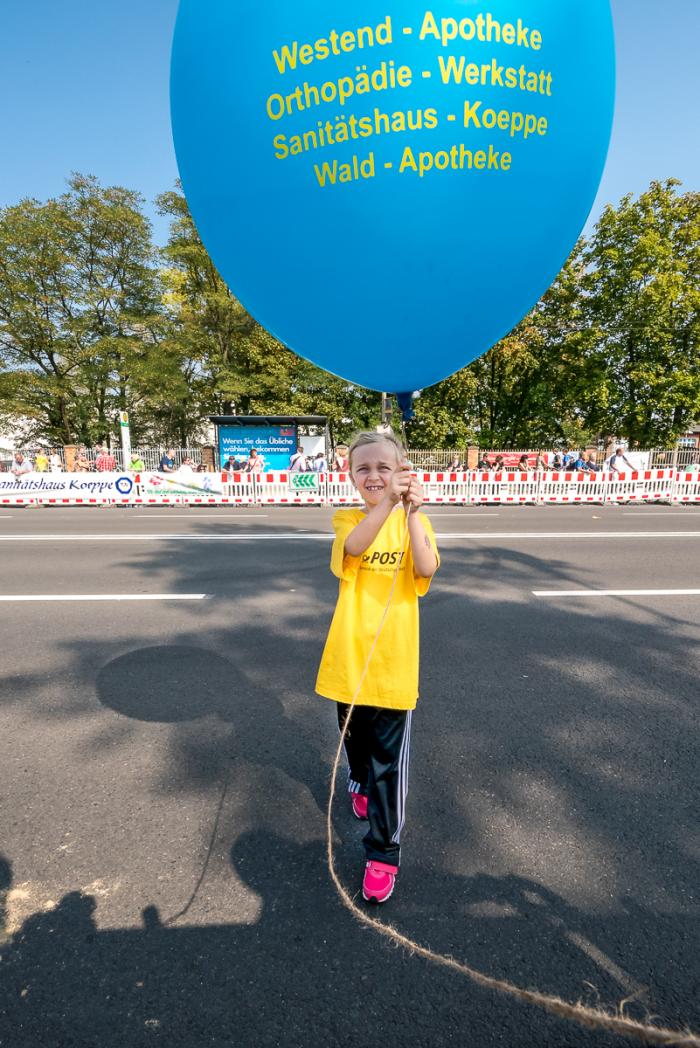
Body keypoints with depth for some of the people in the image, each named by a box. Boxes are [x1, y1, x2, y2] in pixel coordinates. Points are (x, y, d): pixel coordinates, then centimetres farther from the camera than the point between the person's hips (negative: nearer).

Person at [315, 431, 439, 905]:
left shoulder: (414, 521, -3)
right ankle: (360, 783, 56)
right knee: (356, 739, 25)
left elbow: (426, 569, -21)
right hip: (349, 656, 2)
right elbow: (354, 546, -27)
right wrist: (388, 503, -40)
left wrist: (413, 511, -30)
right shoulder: (347, 519, -3)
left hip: (394, 661, -1)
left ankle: (384, 852, 24)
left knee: (389, 760, 5)